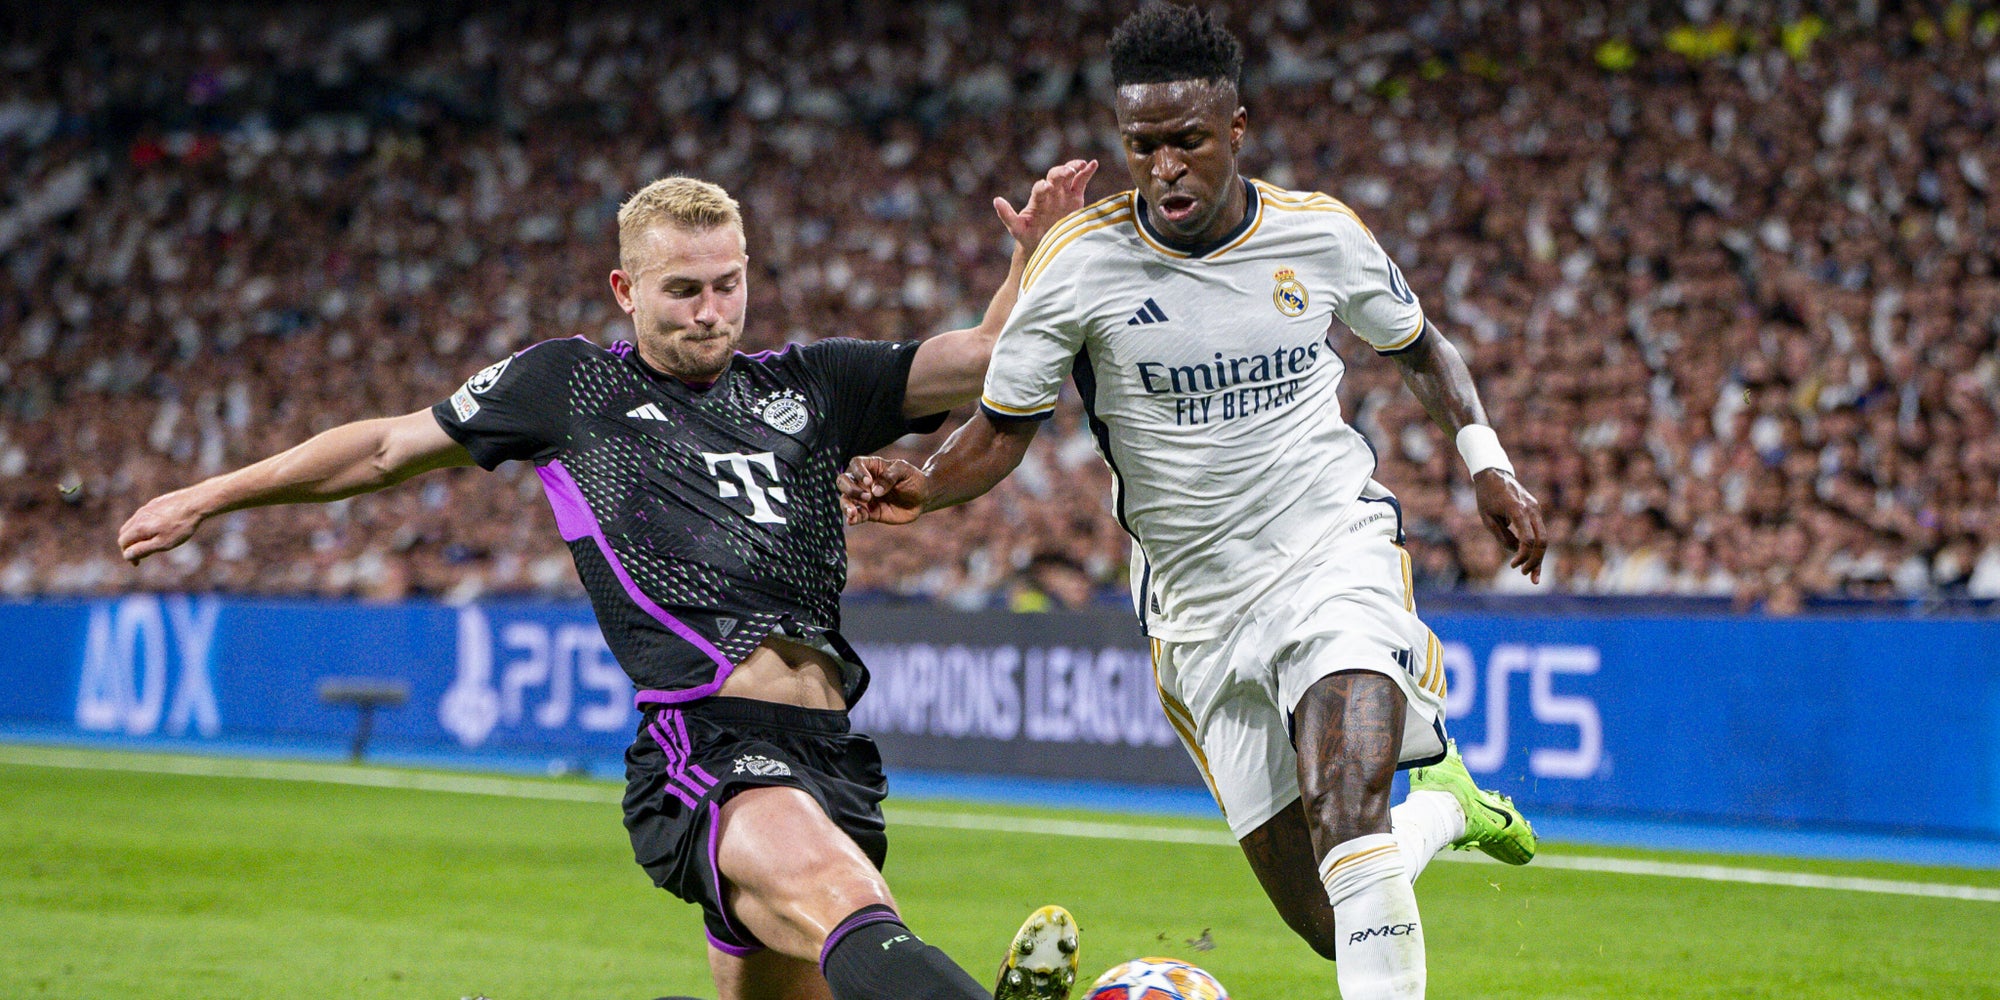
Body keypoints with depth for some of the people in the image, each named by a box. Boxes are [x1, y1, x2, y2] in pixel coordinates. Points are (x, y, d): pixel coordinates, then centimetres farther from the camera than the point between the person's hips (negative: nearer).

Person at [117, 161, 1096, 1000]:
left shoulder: (806, 386, 23)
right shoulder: (568, 383, 16)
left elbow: (986, 360, 21)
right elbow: (390, 447, 26)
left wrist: (1033, 253, 2)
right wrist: (208, 497, 32)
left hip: (830, 756, 6)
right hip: (705, 742, -6)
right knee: (847, 909, -34)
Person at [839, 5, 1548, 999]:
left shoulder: (1322, 235, -3)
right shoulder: (1078, 263, -9)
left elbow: (1419, 346, 16)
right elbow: (1001, 429, -2)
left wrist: (1488, 464, 4)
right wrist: (922, 485, -22)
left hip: (1337, 552, -1)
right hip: (1200, 608, 1)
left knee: (1344, 815, -30)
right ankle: (1441, 803, 36)